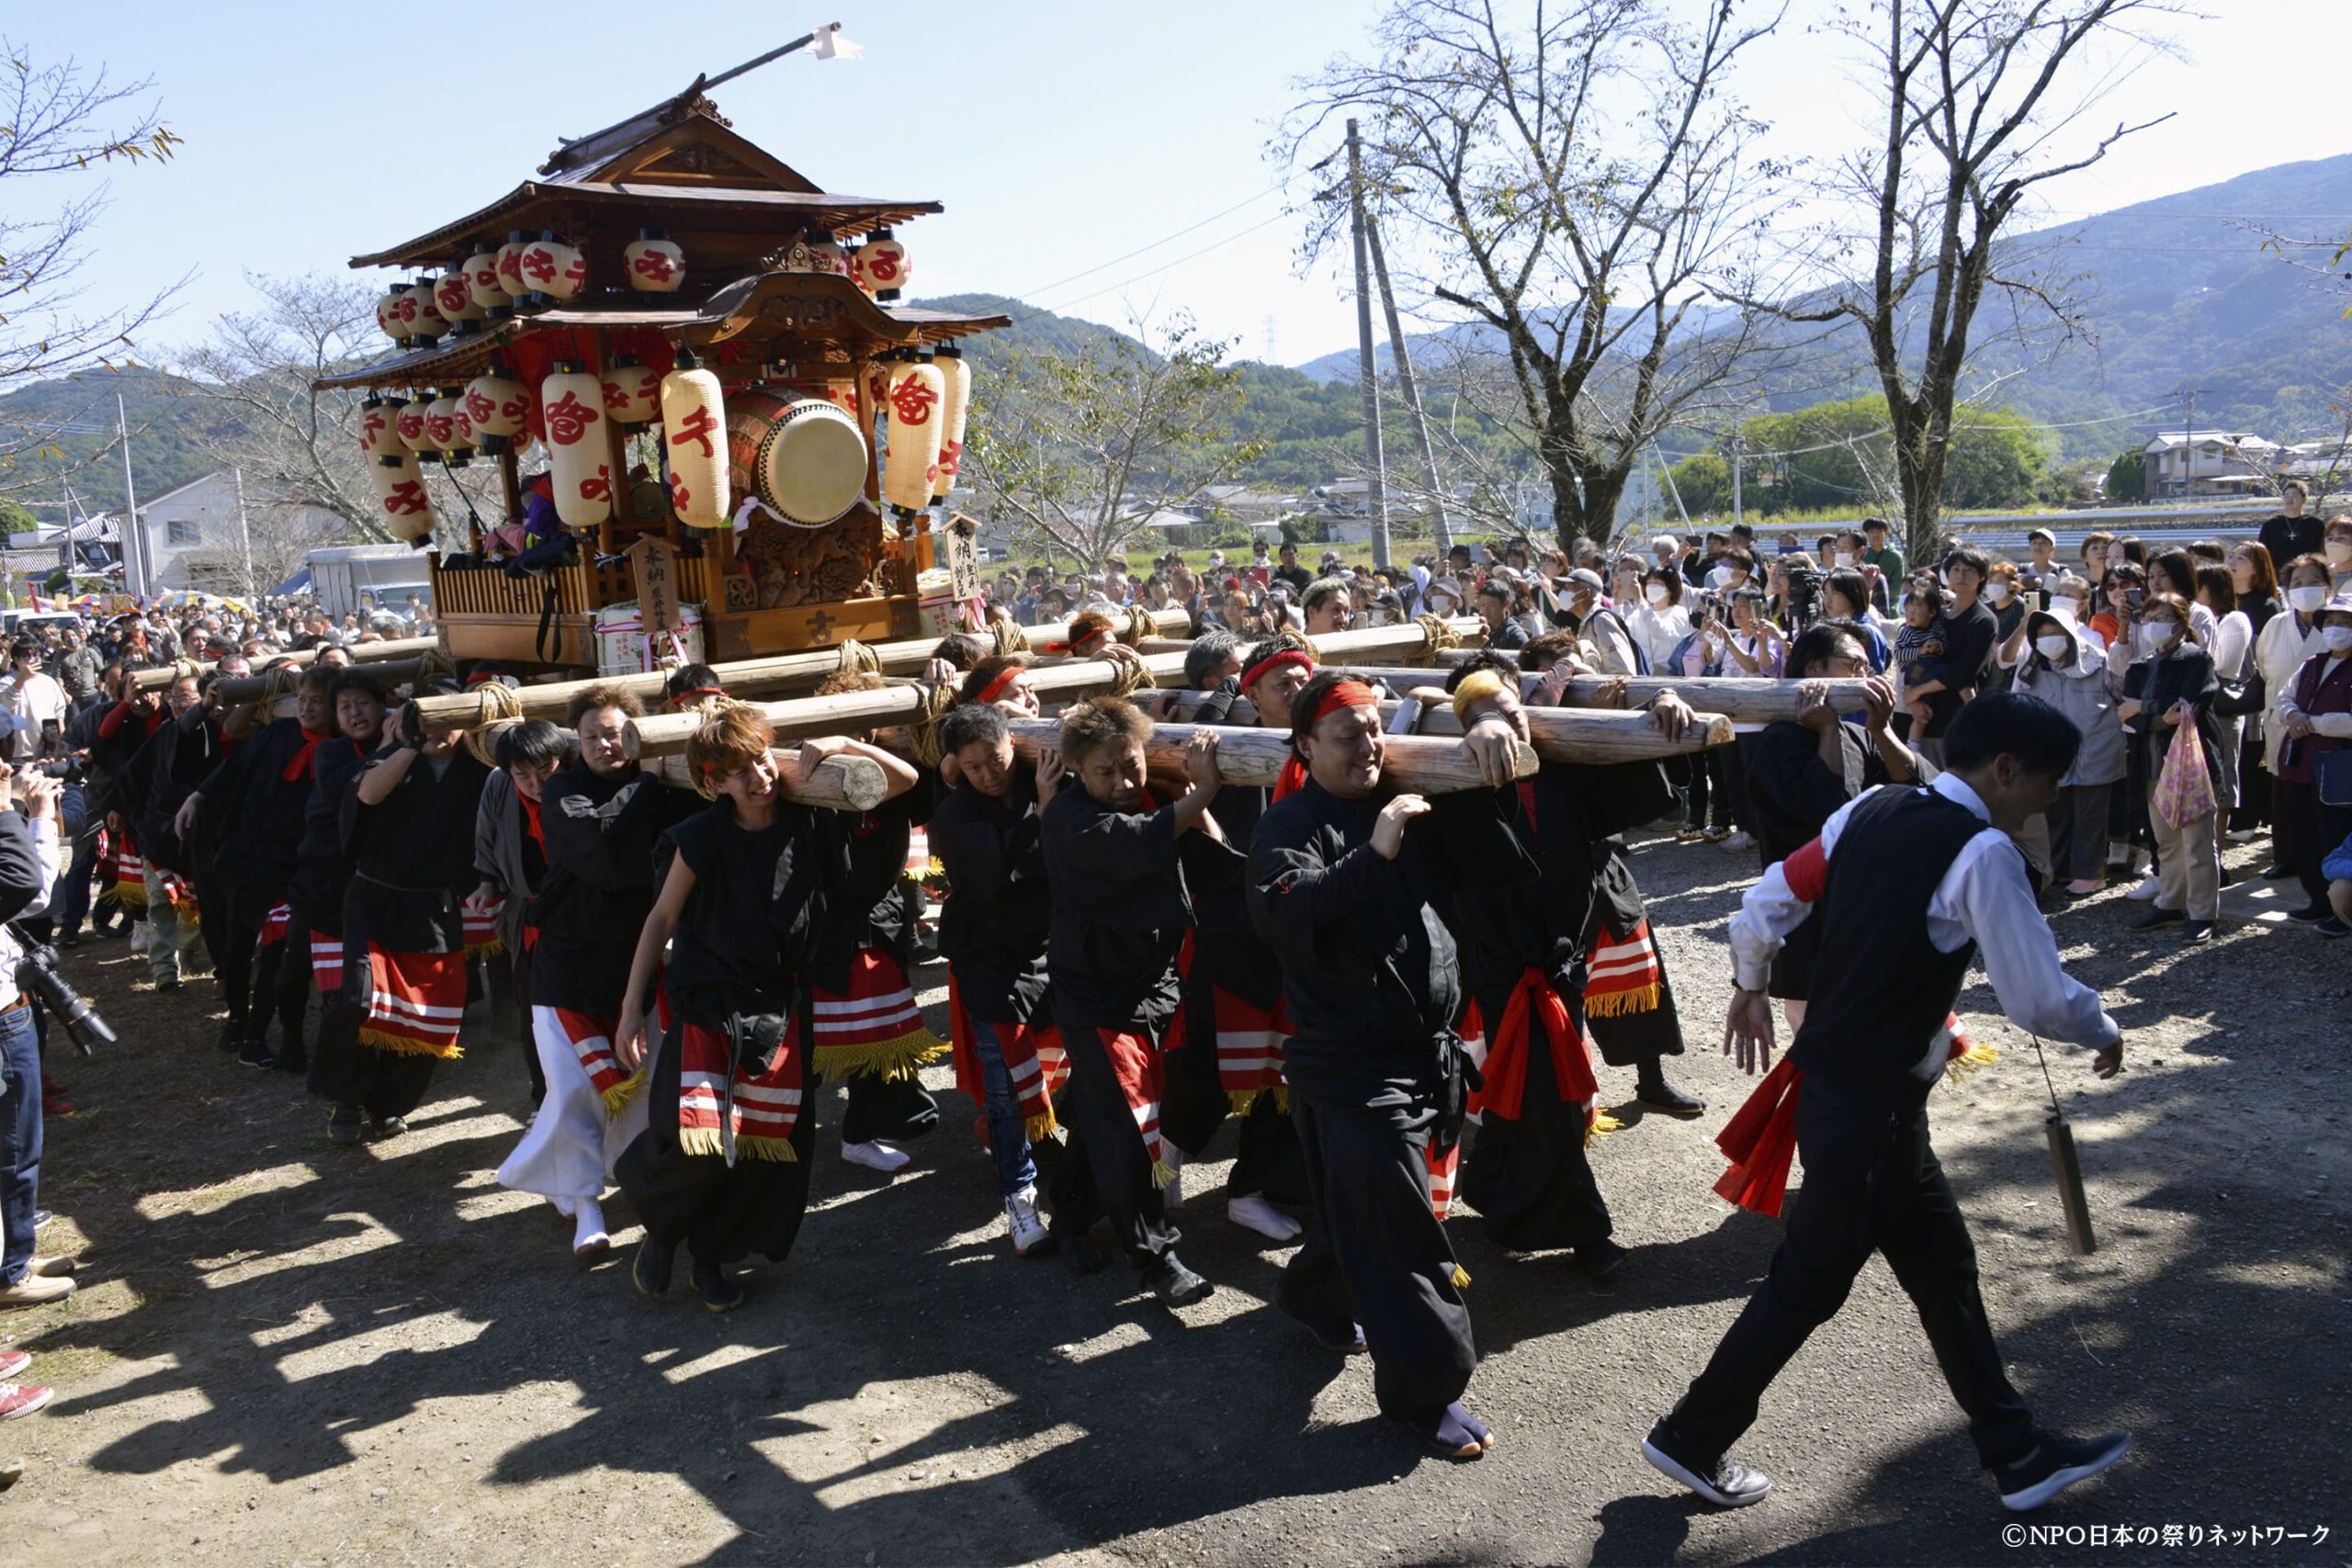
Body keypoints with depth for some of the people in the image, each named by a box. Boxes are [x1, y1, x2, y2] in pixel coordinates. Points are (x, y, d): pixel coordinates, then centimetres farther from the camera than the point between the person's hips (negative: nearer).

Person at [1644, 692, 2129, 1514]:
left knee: (1941, 1262, 18)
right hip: (1873, 1106, -9)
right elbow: (2040, 998, -16)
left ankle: (2016, 1453, 32)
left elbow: (1760, 909, 6)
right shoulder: (1983, 852, -17)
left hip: (1824, 1076, 9)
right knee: (1808, 1283, 7)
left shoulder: (1871, 810, 4)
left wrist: (1750, 987, 23)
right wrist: (2105, 1033, 4)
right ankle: (1691, 1438, 22)